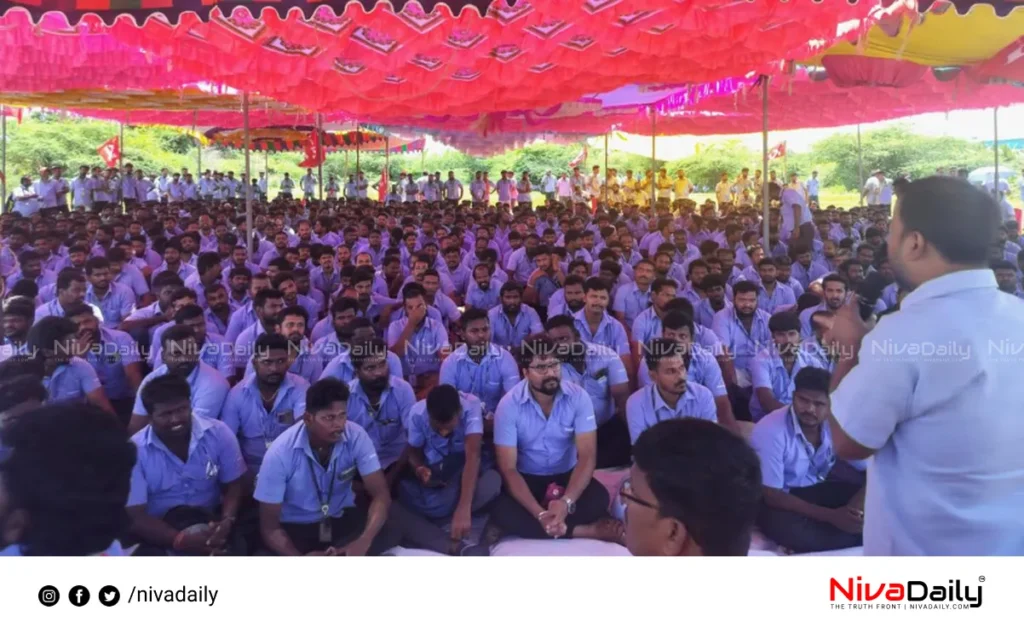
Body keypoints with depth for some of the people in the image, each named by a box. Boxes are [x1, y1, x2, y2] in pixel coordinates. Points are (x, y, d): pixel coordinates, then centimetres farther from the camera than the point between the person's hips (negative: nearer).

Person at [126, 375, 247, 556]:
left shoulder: (219, 433, -8)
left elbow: (233, 487, 0)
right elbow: (135, 517, -13)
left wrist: (227, 521, -22)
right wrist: (179, 540, -30)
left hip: (211, 522, 1)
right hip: (160, 534, 0)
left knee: (235, 550, -28)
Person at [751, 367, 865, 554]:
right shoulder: (770, 431, -26)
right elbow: (772, 495, -24)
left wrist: (857, 506, -28)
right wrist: (832, 516, -29)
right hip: (777, 500, -4)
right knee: (796, 534, -35)